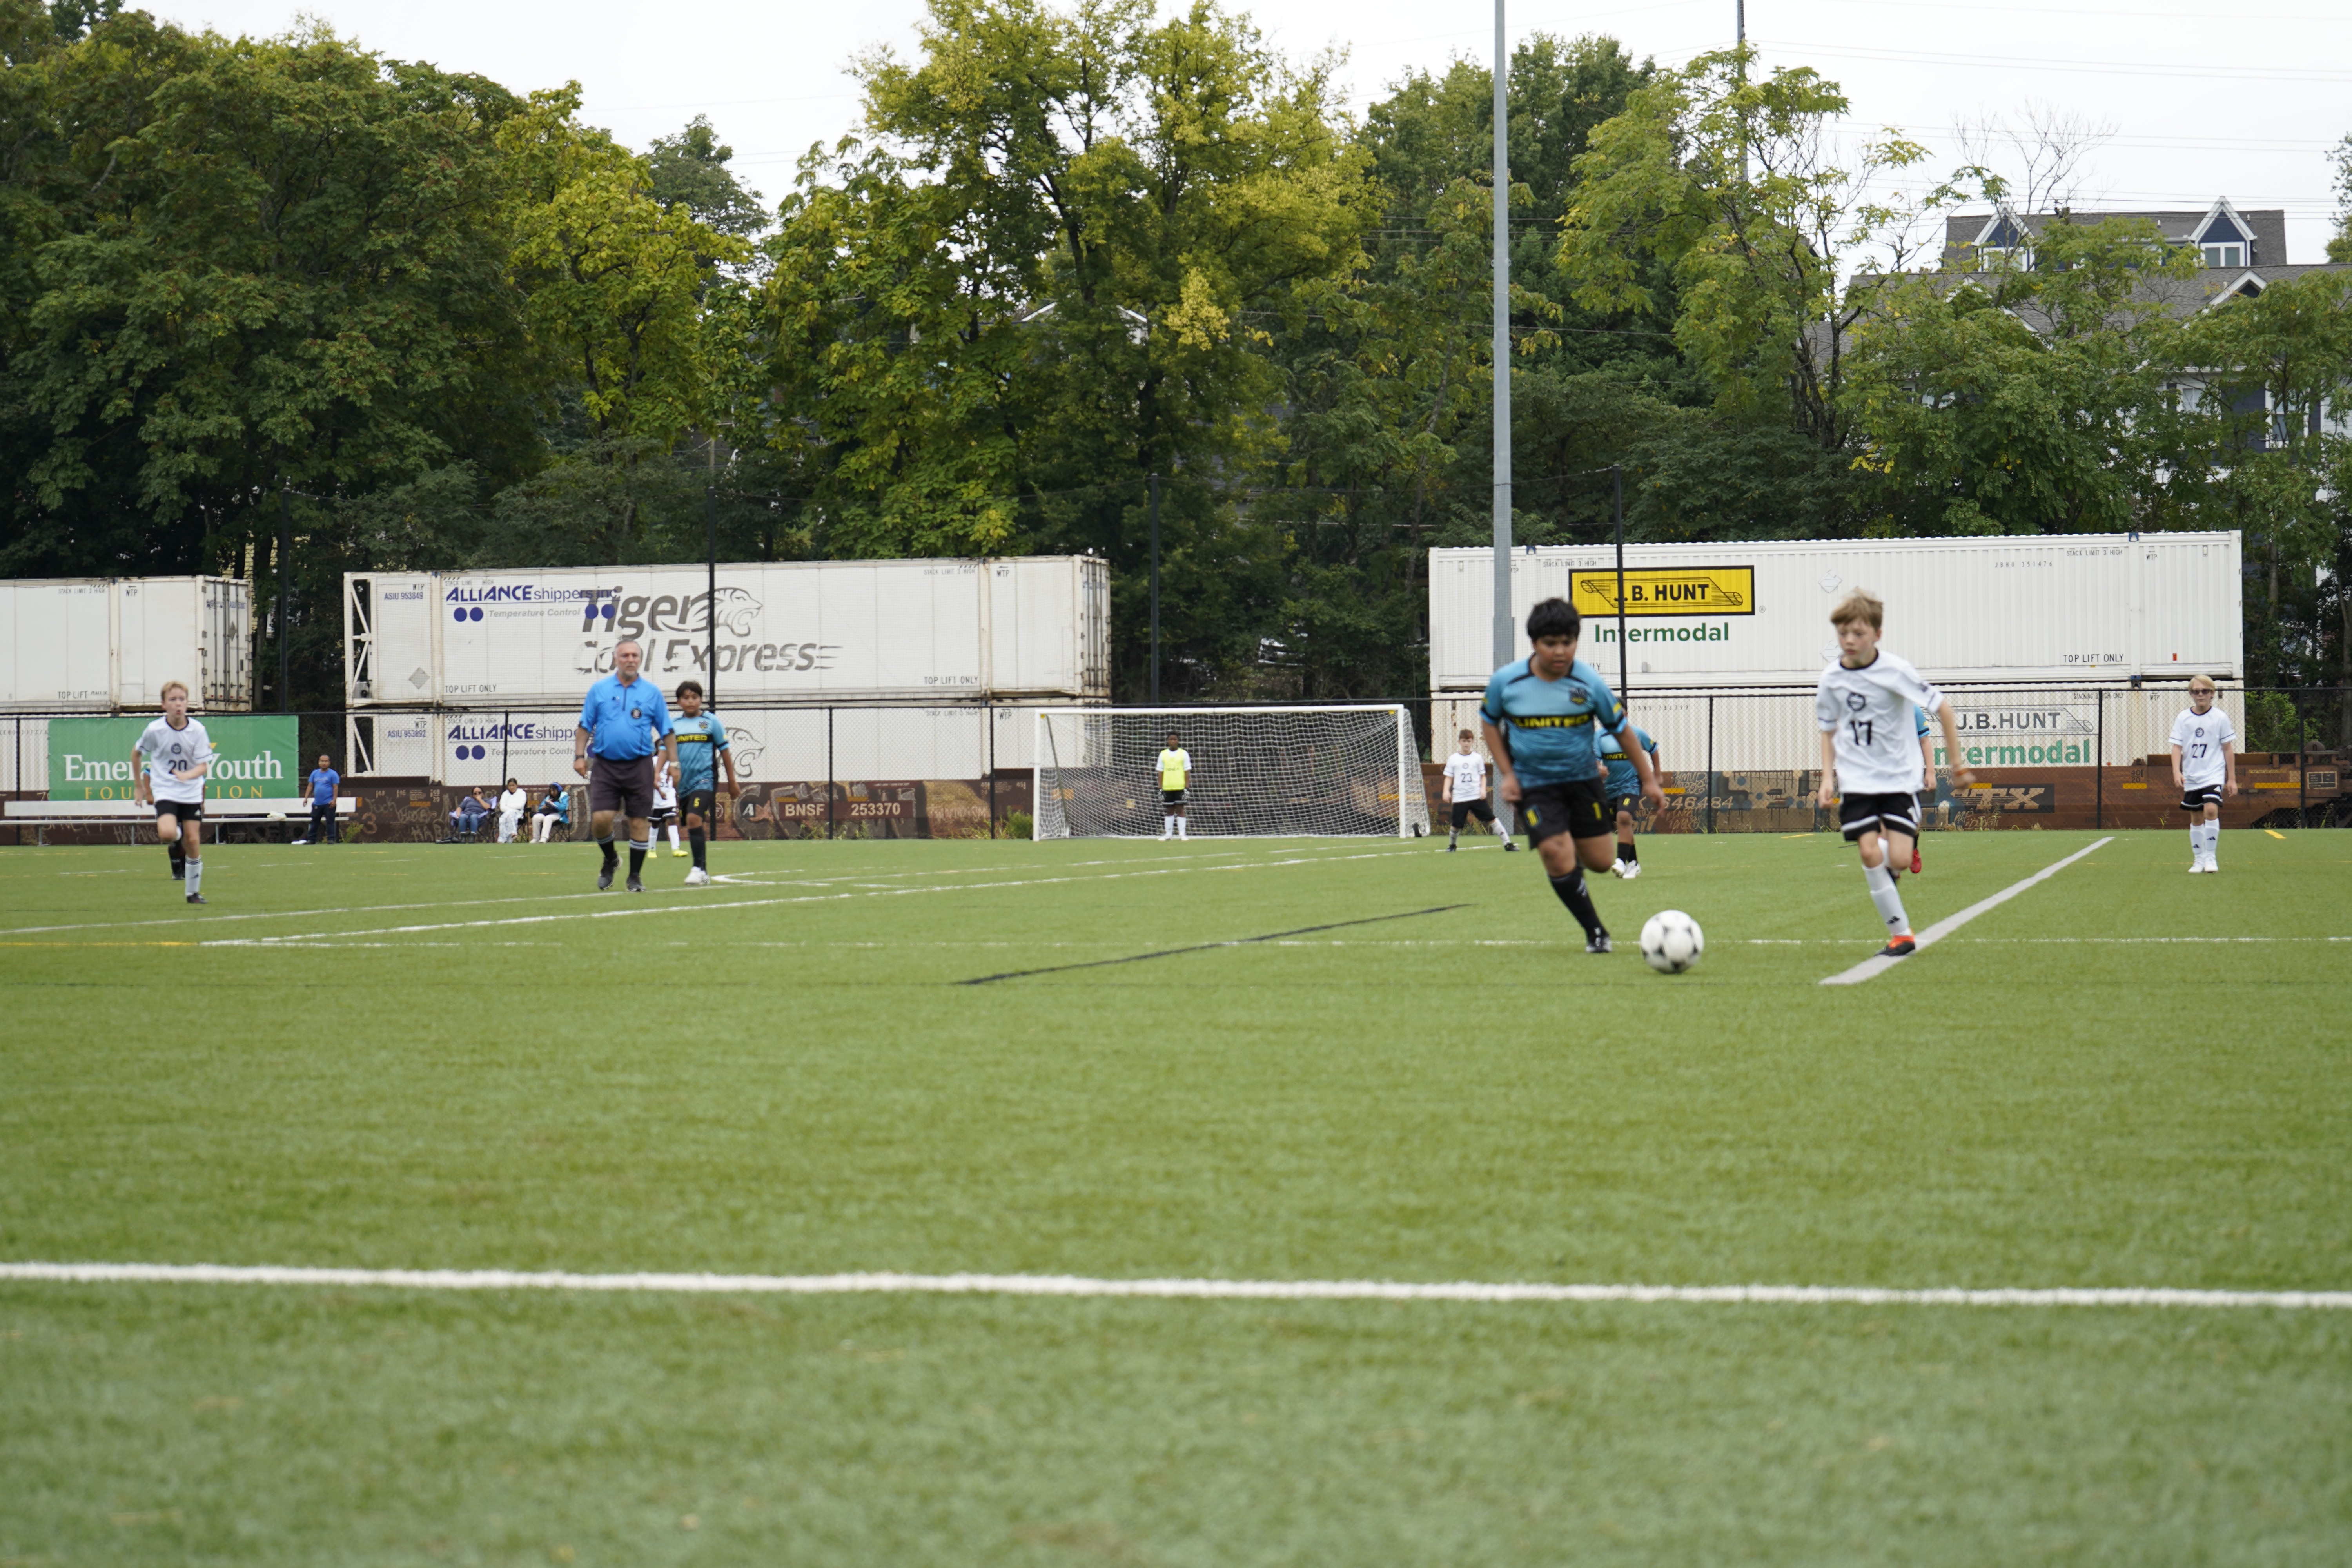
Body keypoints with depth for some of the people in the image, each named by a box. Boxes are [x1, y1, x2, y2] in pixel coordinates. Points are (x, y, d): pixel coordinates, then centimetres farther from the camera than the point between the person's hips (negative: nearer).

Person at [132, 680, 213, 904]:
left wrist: (188, 775, -31)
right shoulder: (154, 730, -9)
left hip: (192, 793, 1)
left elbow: (203, 767, -8)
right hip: (164, 791, -1)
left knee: (193, 842, 0)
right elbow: (136, 753, 9)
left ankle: (194, 892, 15)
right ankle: (177, 849, 12)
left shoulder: (197, 730, -8)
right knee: (168, 834, -26)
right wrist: (140, 787, 13)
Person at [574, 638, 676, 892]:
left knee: (639, 821, 0)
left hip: (639, 766, 0)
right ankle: (610, 860, 19)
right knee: (600, 818, -9)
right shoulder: (599, 690, 7)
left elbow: (666, 732, 8)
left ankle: (635, 876, 11)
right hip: (606, 765, 0)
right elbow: (585, 726, 9)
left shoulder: (652, 693, 6)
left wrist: (674, 763, 1)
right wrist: (579, 756, -1)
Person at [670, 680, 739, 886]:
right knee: (694, 824, 11)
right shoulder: (674, 725, 8)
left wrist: (732, 782, 8)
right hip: (684, 784, 4)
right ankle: (704, 871, 22)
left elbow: (725, 751, 6)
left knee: (694, 818, -22)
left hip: (705, 779, -4)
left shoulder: (711, 721, 1)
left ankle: (699, 868, -17)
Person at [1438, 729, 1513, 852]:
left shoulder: (1477, 758, 6)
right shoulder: (1453, 759, 6)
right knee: (1457, 824, 0)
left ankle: (1507, 843, -1)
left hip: (1477, 796, 0)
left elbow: (1483, 776, 10)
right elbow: (1449, 777, 7)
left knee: (1491, 819, -4)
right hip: (1459, 798, 0)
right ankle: (1452, 845, 27)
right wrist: (1446, 790, -8)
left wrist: (1483, 789, -6)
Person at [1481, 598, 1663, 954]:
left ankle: (1571, 857, 42)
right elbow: (1490, 723, 7)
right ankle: (1596, 932, 0)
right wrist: (1507, 774, -2)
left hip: (1582, 778, 2)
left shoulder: (1590, 683, -13)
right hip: (1533, 785, -1)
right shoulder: (1506, 681, -12)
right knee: (1558, 858, -16)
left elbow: (1620, 729, 0)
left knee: (1599, 861, 4)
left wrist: (1648, 780, 5)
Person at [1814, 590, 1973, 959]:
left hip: (1899, 777, -2)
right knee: (1869, 853, -14)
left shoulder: (1895, 671, -12)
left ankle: (1886, 858, 26)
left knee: (1899, 859, -13)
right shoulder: (1831, 679, -1)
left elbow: (1941, 709, -4)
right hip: (1856, 779, 2)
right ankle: (1900, 934, -2)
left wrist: (1957, 762, -1)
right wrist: (1828, 777, 2)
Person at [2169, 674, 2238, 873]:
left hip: (2214, 775, -3)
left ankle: (2211, 857, -12)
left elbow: (2228, 749, 3)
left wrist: (2232, 779, 3)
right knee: (2196, 818, 8)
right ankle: (2198, 859, 20)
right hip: (2191, 778, 3)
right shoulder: (2183, 718, 2)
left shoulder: (2220, 718, -2)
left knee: (2211, 810, -21)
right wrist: (2177, 772, -16)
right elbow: (2177, 747, 0)